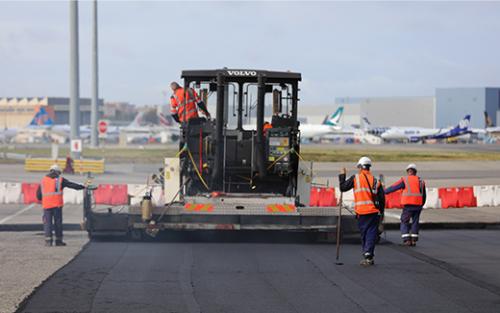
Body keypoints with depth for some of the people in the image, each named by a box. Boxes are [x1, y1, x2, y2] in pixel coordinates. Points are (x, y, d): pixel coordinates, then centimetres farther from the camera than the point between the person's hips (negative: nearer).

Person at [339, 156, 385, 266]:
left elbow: (343, 187, 4)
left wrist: (342, 176, 19)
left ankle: (367, 256, 6)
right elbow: (382, 198, 10)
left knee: (364, 234, 7)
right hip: (374, 212, 2)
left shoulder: (356, 178, -1)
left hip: (362, 213, -2)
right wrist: (381, 212, 19)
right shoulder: (375, 181, 10)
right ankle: (369, 256, -8)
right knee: (372, 234, 2)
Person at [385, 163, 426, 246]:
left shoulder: (405, 180, -1)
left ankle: (407, 240, -7)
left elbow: (393, 187, 2)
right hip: (418, 205, 4)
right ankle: (414, 240, 9)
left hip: (408, 205, -4)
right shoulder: (421, 181, 13)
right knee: (415, 222, 12)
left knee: (405, 222, 3)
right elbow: (424, 196, 17)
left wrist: (384, 192, 13)